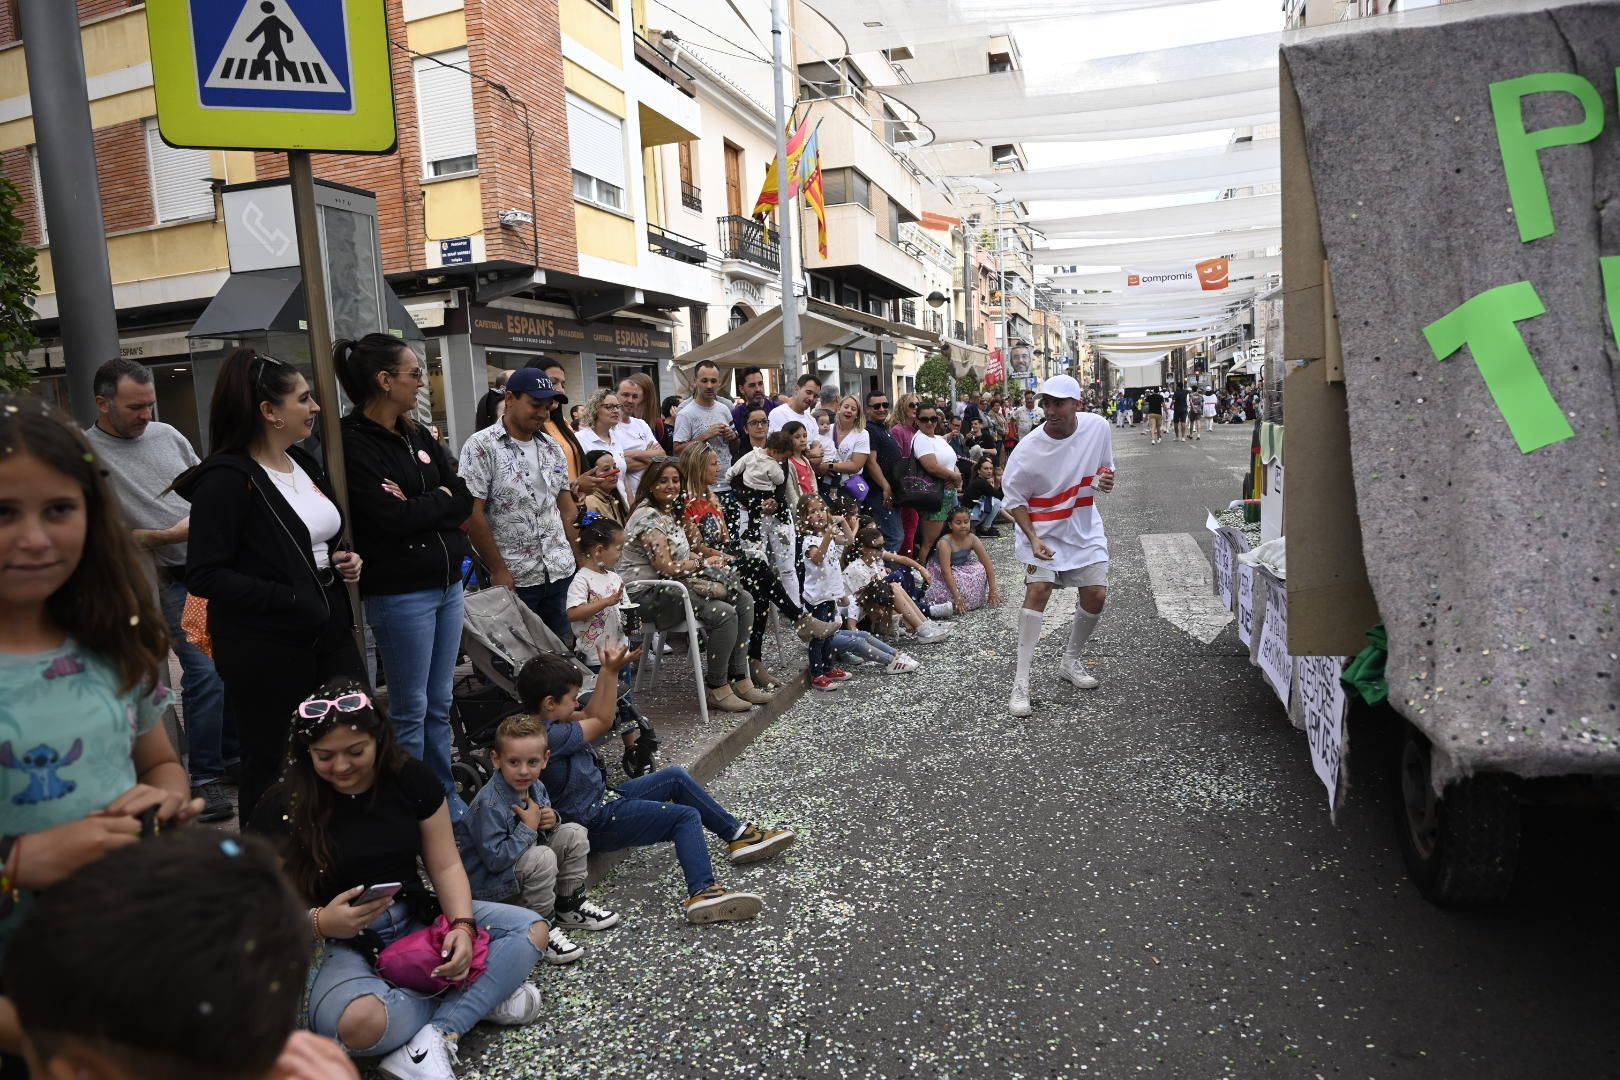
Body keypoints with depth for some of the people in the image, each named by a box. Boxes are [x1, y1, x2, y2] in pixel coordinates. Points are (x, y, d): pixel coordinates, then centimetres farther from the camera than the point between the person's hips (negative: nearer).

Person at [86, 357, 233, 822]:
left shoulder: (167, 434, 10)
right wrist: (169, 535, -15)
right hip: (171, 581, -6)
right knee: (204, 672, -11)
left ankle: (232, 753, 28)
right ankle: (205, 777, 5)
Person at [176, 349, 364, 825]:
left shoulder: (305, 464, 11)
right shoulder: (227, 478, -14)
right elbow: (205, 576, -18)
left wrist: (345, 560, 4)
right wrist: (290, 598, -23)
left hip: (329, 634, 8)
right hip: (267, 650, -7)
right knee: (272, 767, 8)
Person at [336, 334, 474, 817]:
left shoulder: (417, 437, 11)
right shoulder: (354, 444, -11)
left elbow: (463, 499, 5)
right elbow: (393, 516, -19)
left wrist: (419, 504, -11)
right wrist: (440, 500, -4)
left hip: (447, 583, 7)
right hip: (401, 593, -7)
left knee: (441, 703, 15)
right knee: (411, 710, 4)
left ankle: (446, 798, 28)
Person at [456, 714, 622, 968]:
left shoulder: (535, 787, -4)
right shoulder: (490, 805, -29)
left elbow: (541, 826, 13)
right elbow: (495, 859, -31)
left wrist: (552, 820, -11)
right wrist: (528, 828, -27)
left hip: (521, 862, 8)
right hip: (488, 882, -8)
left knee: (574, 833, -1)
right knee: (543, 858, -32)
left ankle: (570, 905, 9)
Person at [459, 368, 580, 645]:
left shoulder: (552, 447, 11)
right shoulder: (481, 447, -8)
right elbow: (472, 514, -11)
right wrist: (499, 571, -12)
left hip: (562, 572, 5)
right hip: (515, 578, -5)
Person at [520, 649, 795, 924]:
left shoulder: (541, 723, 2)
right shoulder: (548, 736, -27)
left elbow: (589, 717, 9)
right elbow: (602, 723, -14)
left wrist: (608, 672, -2)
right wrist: (611, 672, -7)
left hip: (603, 800, 10)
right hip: (596, 824, -10)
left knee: (676, 777, 12)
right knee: (687, 817, -15)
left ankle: (738, 835, 17)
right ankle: (702, 892, -27)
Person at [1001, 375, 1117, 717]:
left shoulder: (1099, 427, -11)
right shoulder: (1028, 450, -23)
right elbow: (1014, 500, -11)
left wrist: (1104, 479, -16)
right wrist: (1033, 538, -23)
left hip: (1085, 529, 4)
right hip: (1041, 530, -4)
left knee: (1096, 596, 1)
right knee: (1038, 589, -21)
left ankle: (1070, 661, 28)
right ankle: (1020, 682, -15)